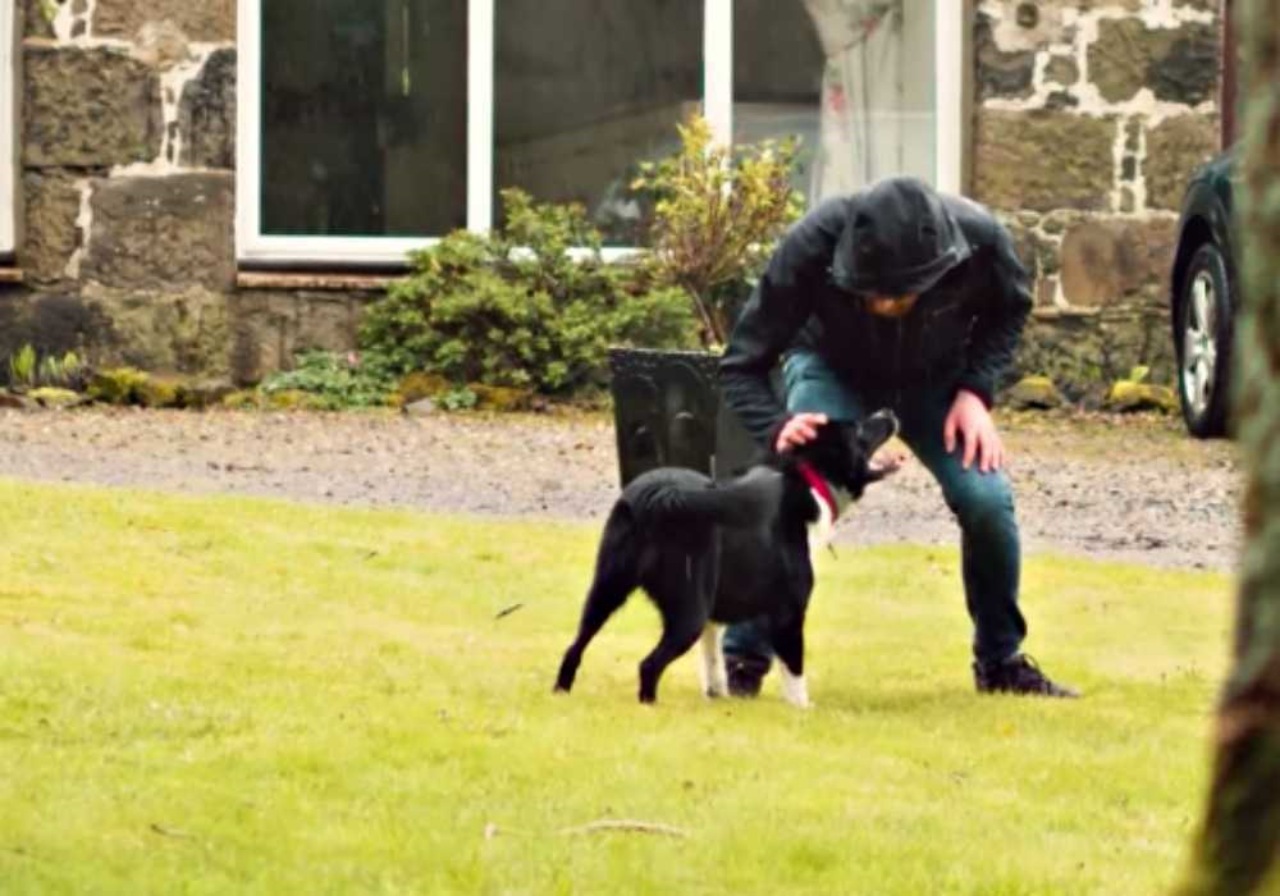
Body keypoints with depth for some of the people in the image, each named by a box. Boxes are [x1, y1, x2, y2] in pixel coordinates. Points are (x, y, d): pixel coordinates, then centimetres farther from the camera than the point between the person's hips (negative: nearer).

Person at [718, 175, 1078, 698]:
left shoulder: (979, 238, -34)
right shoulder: (812, 247, -39)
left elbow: (1009, 311, -7)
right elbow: (742, 366, -28)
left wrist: (975, 390, -20)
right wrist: (778, 427, -48)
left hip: (935, 379, 2)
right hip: (832, 370, -2)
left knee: (987, 498, -17)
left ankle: (1001, 661, 5)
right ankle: (743, 662, -10)